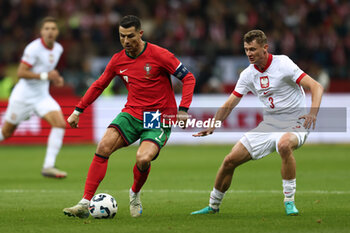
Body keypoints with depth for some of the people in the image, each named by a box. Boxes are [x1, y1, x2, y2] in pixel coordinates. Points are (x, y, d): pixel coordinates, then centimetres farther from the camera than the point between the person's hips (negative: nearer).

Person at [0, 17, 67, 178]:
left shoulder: (58, 49, 5)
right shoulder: (34, 48, -18)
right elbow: (21, 73, -21)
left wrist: (56, 79, 5)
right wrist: (45, 75, -26)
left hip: (42, 96, 6)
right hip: (23, 96, -6)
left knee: (60, 123, -17)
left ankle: (48, 166, -17)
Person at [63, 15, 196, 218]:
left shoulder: (159, 55, -11)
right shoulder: (118, 61, 3)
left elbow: (188, 78, -6)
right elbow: (99, 85, 19)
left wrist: (183, 109, -16)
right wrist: (78, 111, 17)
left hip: (160, 119, -4)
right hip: (132, 114, 4)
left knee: (143, 159, -27)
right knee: (104, 146, -19)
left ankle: (135, 194, 8)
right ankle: (86, 203, -16)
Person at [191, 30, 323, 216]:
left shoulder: (282, 64, -15)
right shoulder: (248, 74, 2)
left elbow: (316, 87, -20)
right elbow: (230, 104, 9)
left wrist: (313, 113, -37)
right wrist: (212, 126, -6)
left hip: (295, 123, -6)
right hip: (269, 124, 6)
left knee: (284, 144, -41)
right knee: (230, 160, 0)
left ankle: (289, 201, -26)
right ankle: (213, 205, 23)